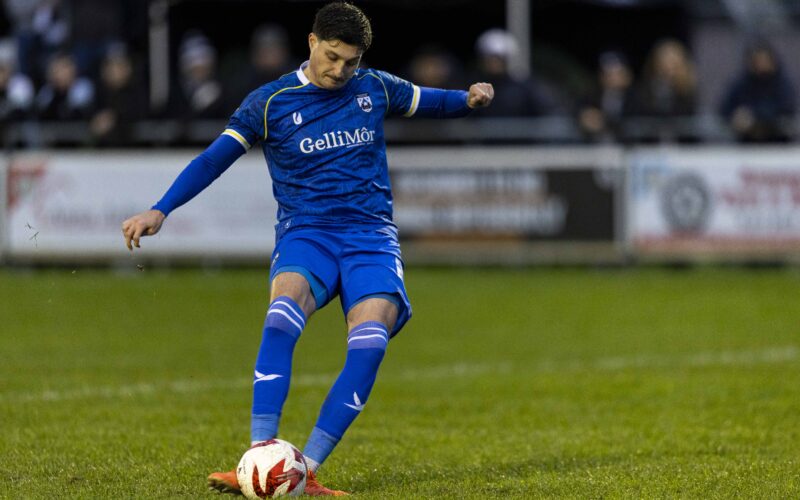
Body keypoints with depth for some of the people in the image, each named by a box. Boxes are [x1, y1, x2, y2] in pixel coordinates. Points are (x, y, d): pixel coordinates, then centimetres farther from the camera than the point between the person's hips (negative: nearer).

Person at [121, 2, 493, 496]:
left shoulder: (375, 88, 11)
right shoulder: (271, 102, 2)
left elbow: (427, 100, 27)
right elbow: (214, 159, -1)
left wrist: (468, 99, 4)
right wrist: (160, 210, -13)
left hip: (371, 236, 2)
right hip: (305, 233, -2)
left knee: (370, 340, -26)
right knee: (283, 315, -34)